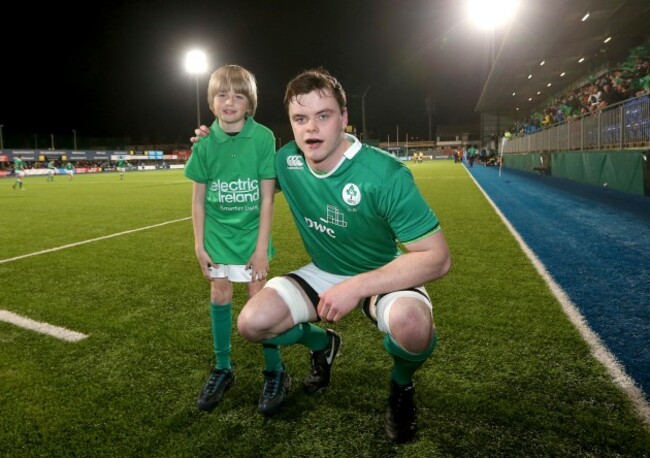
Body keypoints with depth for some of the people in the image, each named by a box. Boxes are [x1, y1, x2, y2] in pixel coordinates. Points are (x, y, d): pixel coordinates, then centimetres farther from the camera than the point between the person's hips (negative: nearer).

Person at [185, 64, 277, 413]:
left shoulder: (263, 138, -14)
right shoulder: (205, 142, -6)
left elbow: (267, 197, -12)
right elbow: (198, 198, 0)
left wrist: (262, 246, -12)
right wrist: (199, 244, -1)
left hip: (252, 232, -2)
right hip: (218, 234, 3)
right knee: (220, 296, 11)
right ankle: (222, 369, 28)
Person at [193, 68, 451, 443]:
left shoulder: (385, 174, -28)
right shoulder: (287, 161, -11)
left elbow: (437, 258, -27)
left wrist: (358, 286, -34)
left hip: (382, 275, -4)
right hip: (323, 273, 5)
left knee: (410, 324, -37)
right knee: (252, 323, -15)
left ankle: (402, 384, 3)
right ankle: (322, 343, 20)